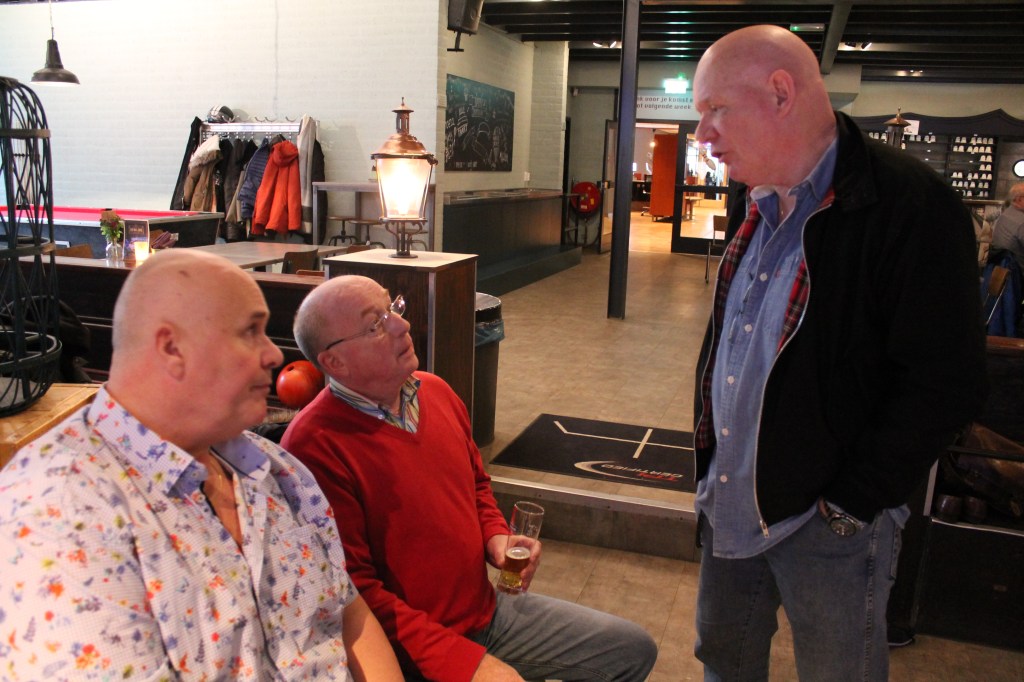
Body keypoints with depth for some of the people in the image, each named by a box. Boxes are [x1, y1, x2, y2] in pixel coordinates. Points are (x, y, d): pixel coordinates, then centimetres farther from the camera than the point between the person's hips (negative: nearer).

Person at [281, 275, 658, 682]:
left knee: (634, 649, 13)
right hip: (412, 649, -7)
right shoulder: (315, 447, -22)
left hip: (488, 609, 8)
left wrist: (495, 535, -2)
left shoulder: (435, 391, 2)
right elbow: (354, 593, -21)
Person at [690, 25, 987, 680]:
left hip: (828, 526, -7)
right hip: (729, 503, 7)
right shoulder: (758, 206, 7)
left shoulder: (912, 205, -19)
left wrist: (848, 504, -17)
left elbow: (946, 384, -20)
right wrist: (707, 441, 10)